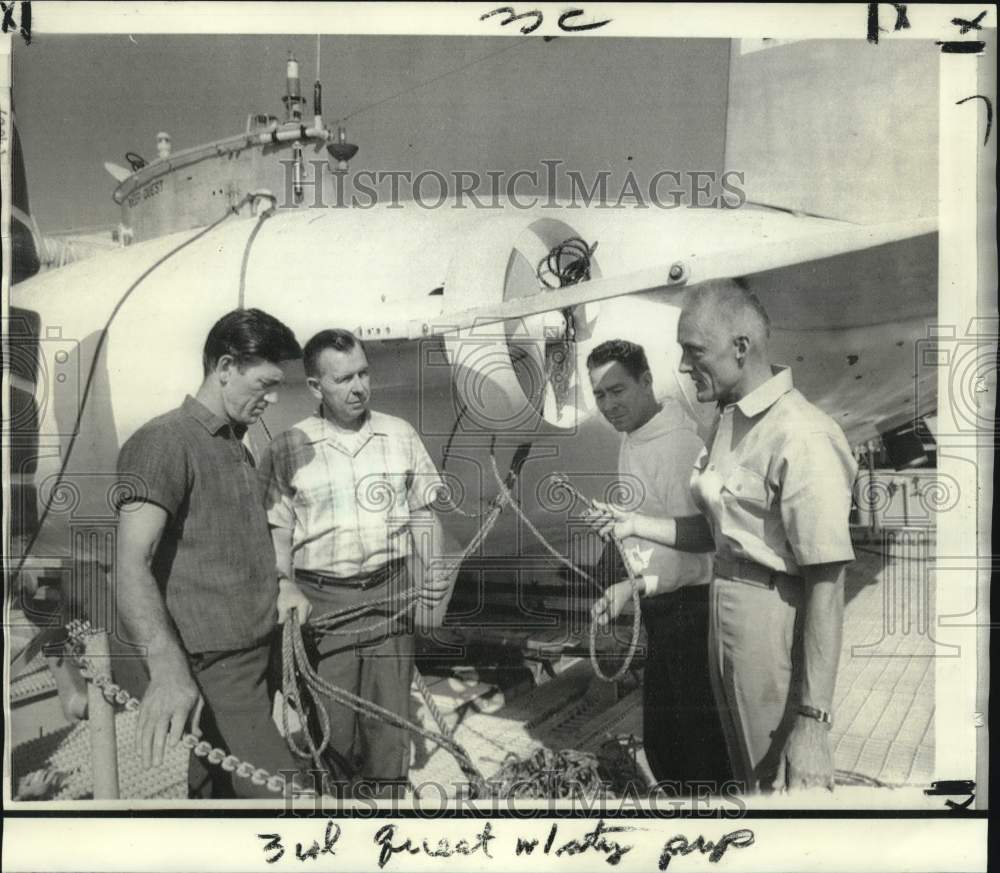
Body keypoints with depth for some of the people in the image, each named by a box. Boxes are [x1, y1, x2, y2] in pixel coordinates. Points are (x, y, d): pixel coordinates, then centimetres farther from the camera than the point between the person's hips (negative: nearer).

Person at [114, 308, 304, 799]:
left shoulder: (239, 449, 18)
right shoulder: (164, 441, -12)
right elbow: (131, 563, -24)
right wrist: (166, 663, -37)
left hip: (257, 658, 9)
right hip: (214, 671, -9)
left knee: (217, 791, 14)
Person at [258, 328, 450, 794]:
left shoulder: (400, 435, 5)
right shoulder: (288, 449, -1)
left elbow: (422, 512, 10)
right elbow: (276, 529, 4)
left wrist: (432, 567, -4)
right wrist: (285, 584, -10)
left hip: (391, 594, 2)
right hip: (322, 600, -1)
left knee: (390, 714, 7)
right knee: (333, 719, 5)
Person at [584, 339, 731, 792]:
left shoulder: (677, 444, -23)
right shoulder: (631, 436, 6)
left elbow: (690, 548, -27)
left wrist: (634, 586, -38)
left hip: (687, 605, -9)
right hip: (659, 606, 9)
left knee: (702, 740, 4)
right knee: (659, 740, 21)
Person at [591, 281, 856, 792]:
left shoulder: (800, 436, -22)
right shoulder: (730, 421, 8)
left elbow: (827, 585, -23)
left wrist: (813, 721, -22)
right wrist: (638, 525, 3)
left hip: (776, 620, -9)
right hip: (726, 610, 9)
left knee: (782, 783, 10)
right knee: (747, 772, 25)